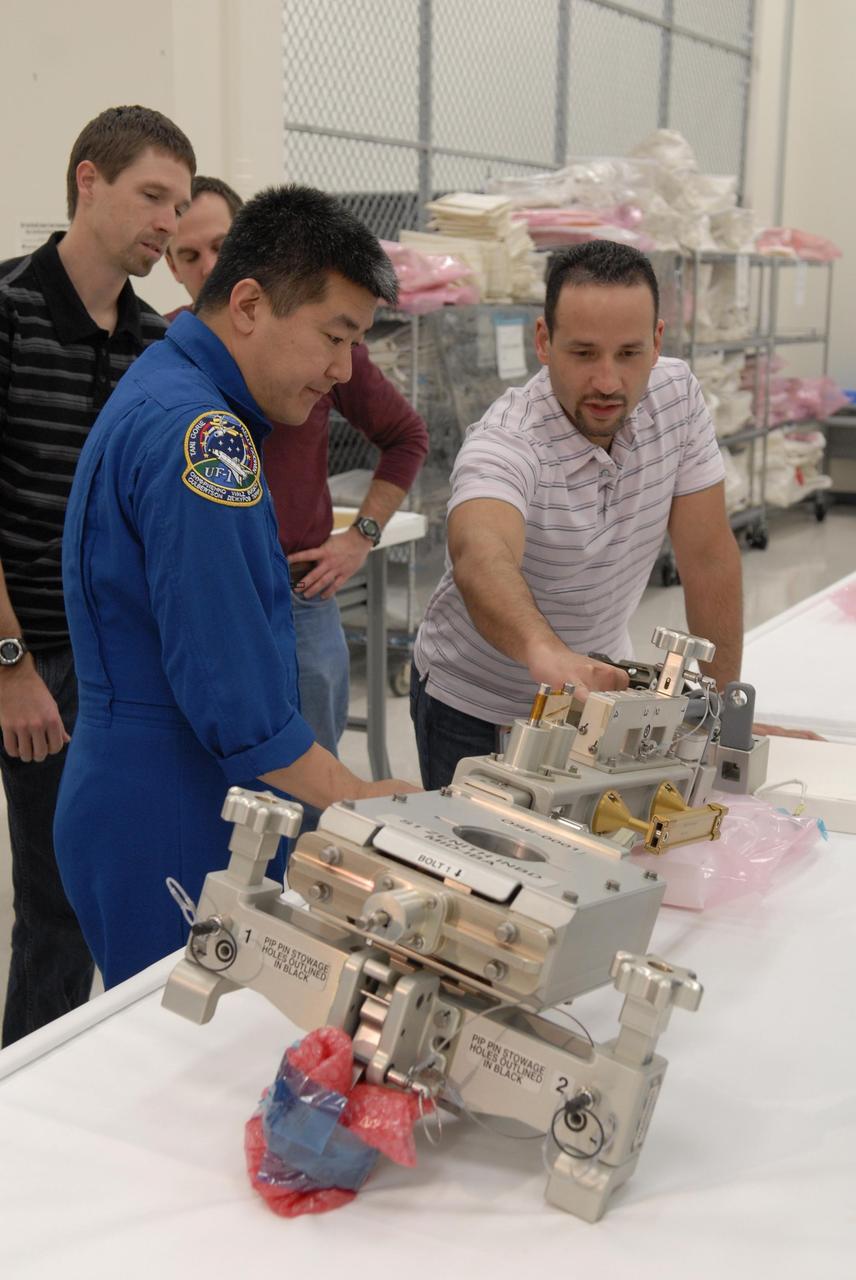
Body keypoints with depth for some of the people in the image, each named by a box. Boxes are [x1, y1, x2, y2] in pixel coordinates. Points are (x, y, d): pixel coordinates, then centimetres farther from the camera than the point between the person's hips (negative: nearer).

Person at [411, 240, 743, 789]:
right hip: (474, 708, -5)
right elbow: (480, 557, -52)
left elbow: (709, 557, -9)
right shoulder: (504, 444, -31)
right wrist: (545, 651, -72)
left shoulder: (677, 395, -14)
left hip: (597, 688, 5)